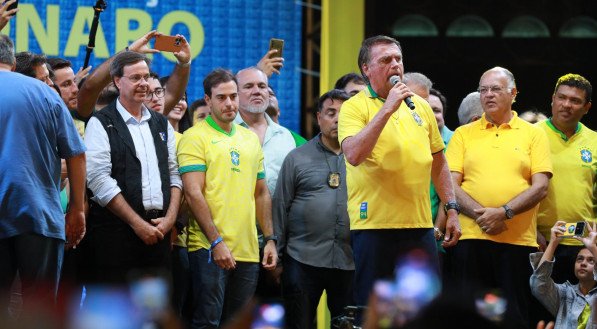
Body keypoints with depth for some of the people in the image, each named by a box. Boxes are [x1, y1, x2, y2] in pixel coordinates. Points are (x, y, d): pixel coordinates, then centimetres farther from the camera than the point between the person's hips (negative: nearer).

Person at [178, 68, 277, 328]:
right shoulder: (195, 137, -4)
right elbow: (193, 194, -13)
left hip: (247, 251, 6)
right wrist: (217, 242, -18)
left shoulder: (250, 139, 15)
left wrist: (270, 239, 12)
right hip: (209, 248, -6)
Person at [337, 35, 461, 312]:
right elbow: (353, 155, -21)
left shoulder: (420, 106, 13)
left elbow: (438, 162, 21)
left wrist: (452, 209, 13)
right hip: (374, 226, -5)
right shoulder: (354, 107, -3)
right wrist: (387, 108, -20)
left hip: (420, 226, 5)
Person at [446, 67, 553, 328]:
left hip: (519, 241, -1)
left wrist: (504, 213, -14)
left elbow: (540, 187, 0)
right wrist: (480, 214, -13)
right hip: (471, 238, 1)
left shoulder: (533, 134, 10)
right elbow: (451, 184, 4)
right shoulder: (463, 134, 13)